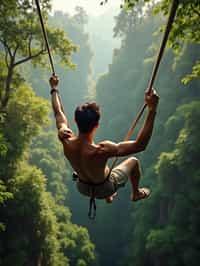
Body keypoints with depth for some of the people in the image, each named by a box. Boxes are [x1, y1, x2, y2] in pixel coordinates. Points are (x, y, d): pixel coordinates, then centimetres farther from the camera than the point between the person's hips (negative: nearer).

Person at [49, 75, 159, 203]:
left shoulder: (66, 140, -31)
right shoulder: (101, 151, -46)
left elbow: (59, 113, -12)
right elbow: (140, 145, -44)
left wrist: (54, 88, 4)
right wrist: (152, 110, -47)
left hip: (83, 187, 4)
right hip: (103, 189, -4)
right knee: (133, 161, 18)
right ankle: (136, 193, 47)